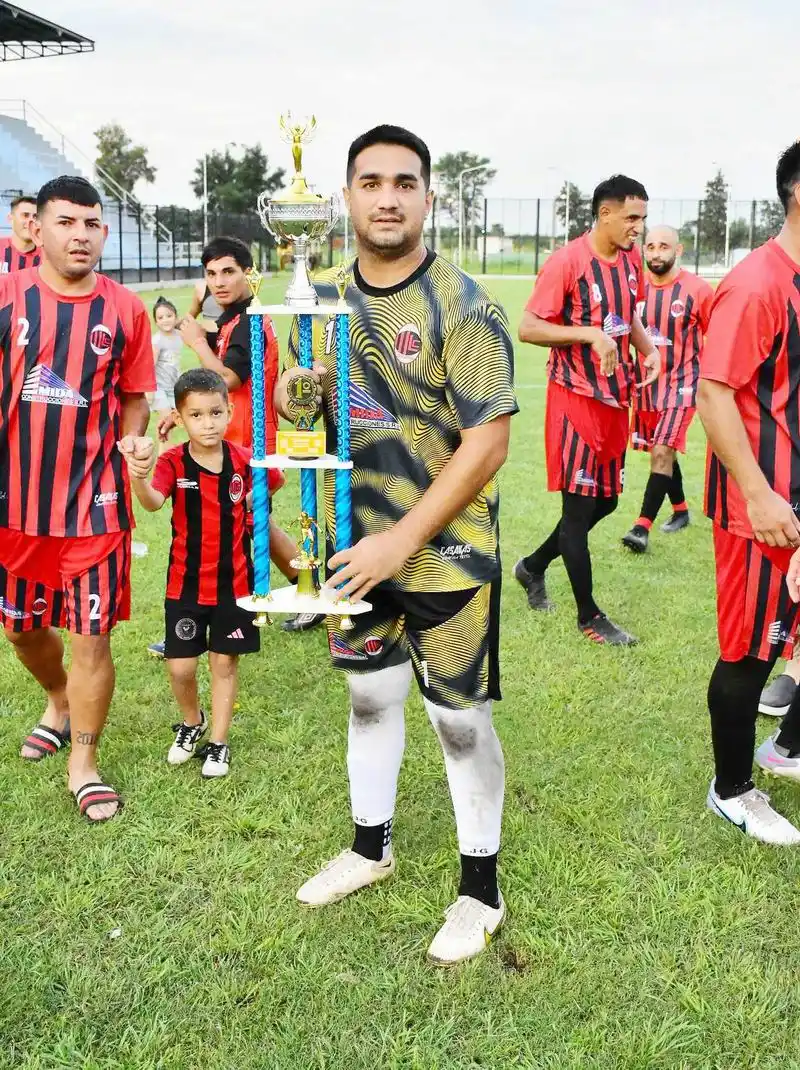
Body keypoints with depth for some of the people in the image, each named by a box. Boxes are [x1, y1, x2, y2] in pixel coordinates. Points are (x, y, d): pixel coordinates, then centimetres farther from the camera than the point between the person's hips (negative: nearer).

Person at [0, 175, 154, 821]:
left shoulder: (125, 310, -2)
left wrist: (133, 442, -10)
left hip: (94, 500, -1)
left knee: (93, 633, 1)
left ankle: (84, 763, 19)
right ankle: (60, 702, 49)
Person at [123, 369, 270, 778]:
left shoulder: (244, 460, -7)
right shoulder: (173, 461, -13)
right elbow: (153, 502, -33)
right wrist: (138, 478, -53)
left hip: (234, 581, 1)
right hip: (185, 583, -1)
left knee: (224, 662, 10)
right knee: (181, 667, 5)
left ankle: (218, 742, 25)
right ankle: (192, 722, 35)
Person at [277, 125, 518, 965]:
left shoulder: (463, 307, -15)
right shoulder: (322, 298, 4)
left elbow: (487, 442, -18)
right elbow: (302, 403, 15)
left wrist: (402, 541, -22)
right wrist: (290, 396, -11)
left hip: (444, 550, -5)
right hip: (354, 543, 6)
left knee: (458, 717, 5)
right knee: (368, 693, 19)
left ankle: (481, 887, 24)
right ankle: (370, 846, 41)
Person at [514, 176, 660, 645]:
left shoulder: (632, 259, 7)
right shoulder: (567, 262, -15)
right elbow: (528, 328, -16)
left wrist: (649, 349, 2)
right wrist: (590, 333, -25)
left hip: (616, 398, 8)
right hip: (576, 398, -8)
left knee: (605, 500, 15)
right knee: (580, 503, -1)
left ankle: (533, 567, 35)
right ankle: (590, 616, 12)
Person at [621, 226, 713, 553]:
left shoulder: (697, 289, -11)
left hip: (681, 384, -5)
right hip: (645, 382, 5)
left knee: (662, 452, -15)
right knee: (663, 452, 17)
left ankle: (642, 526, -14)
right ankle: (681, 510, 37)